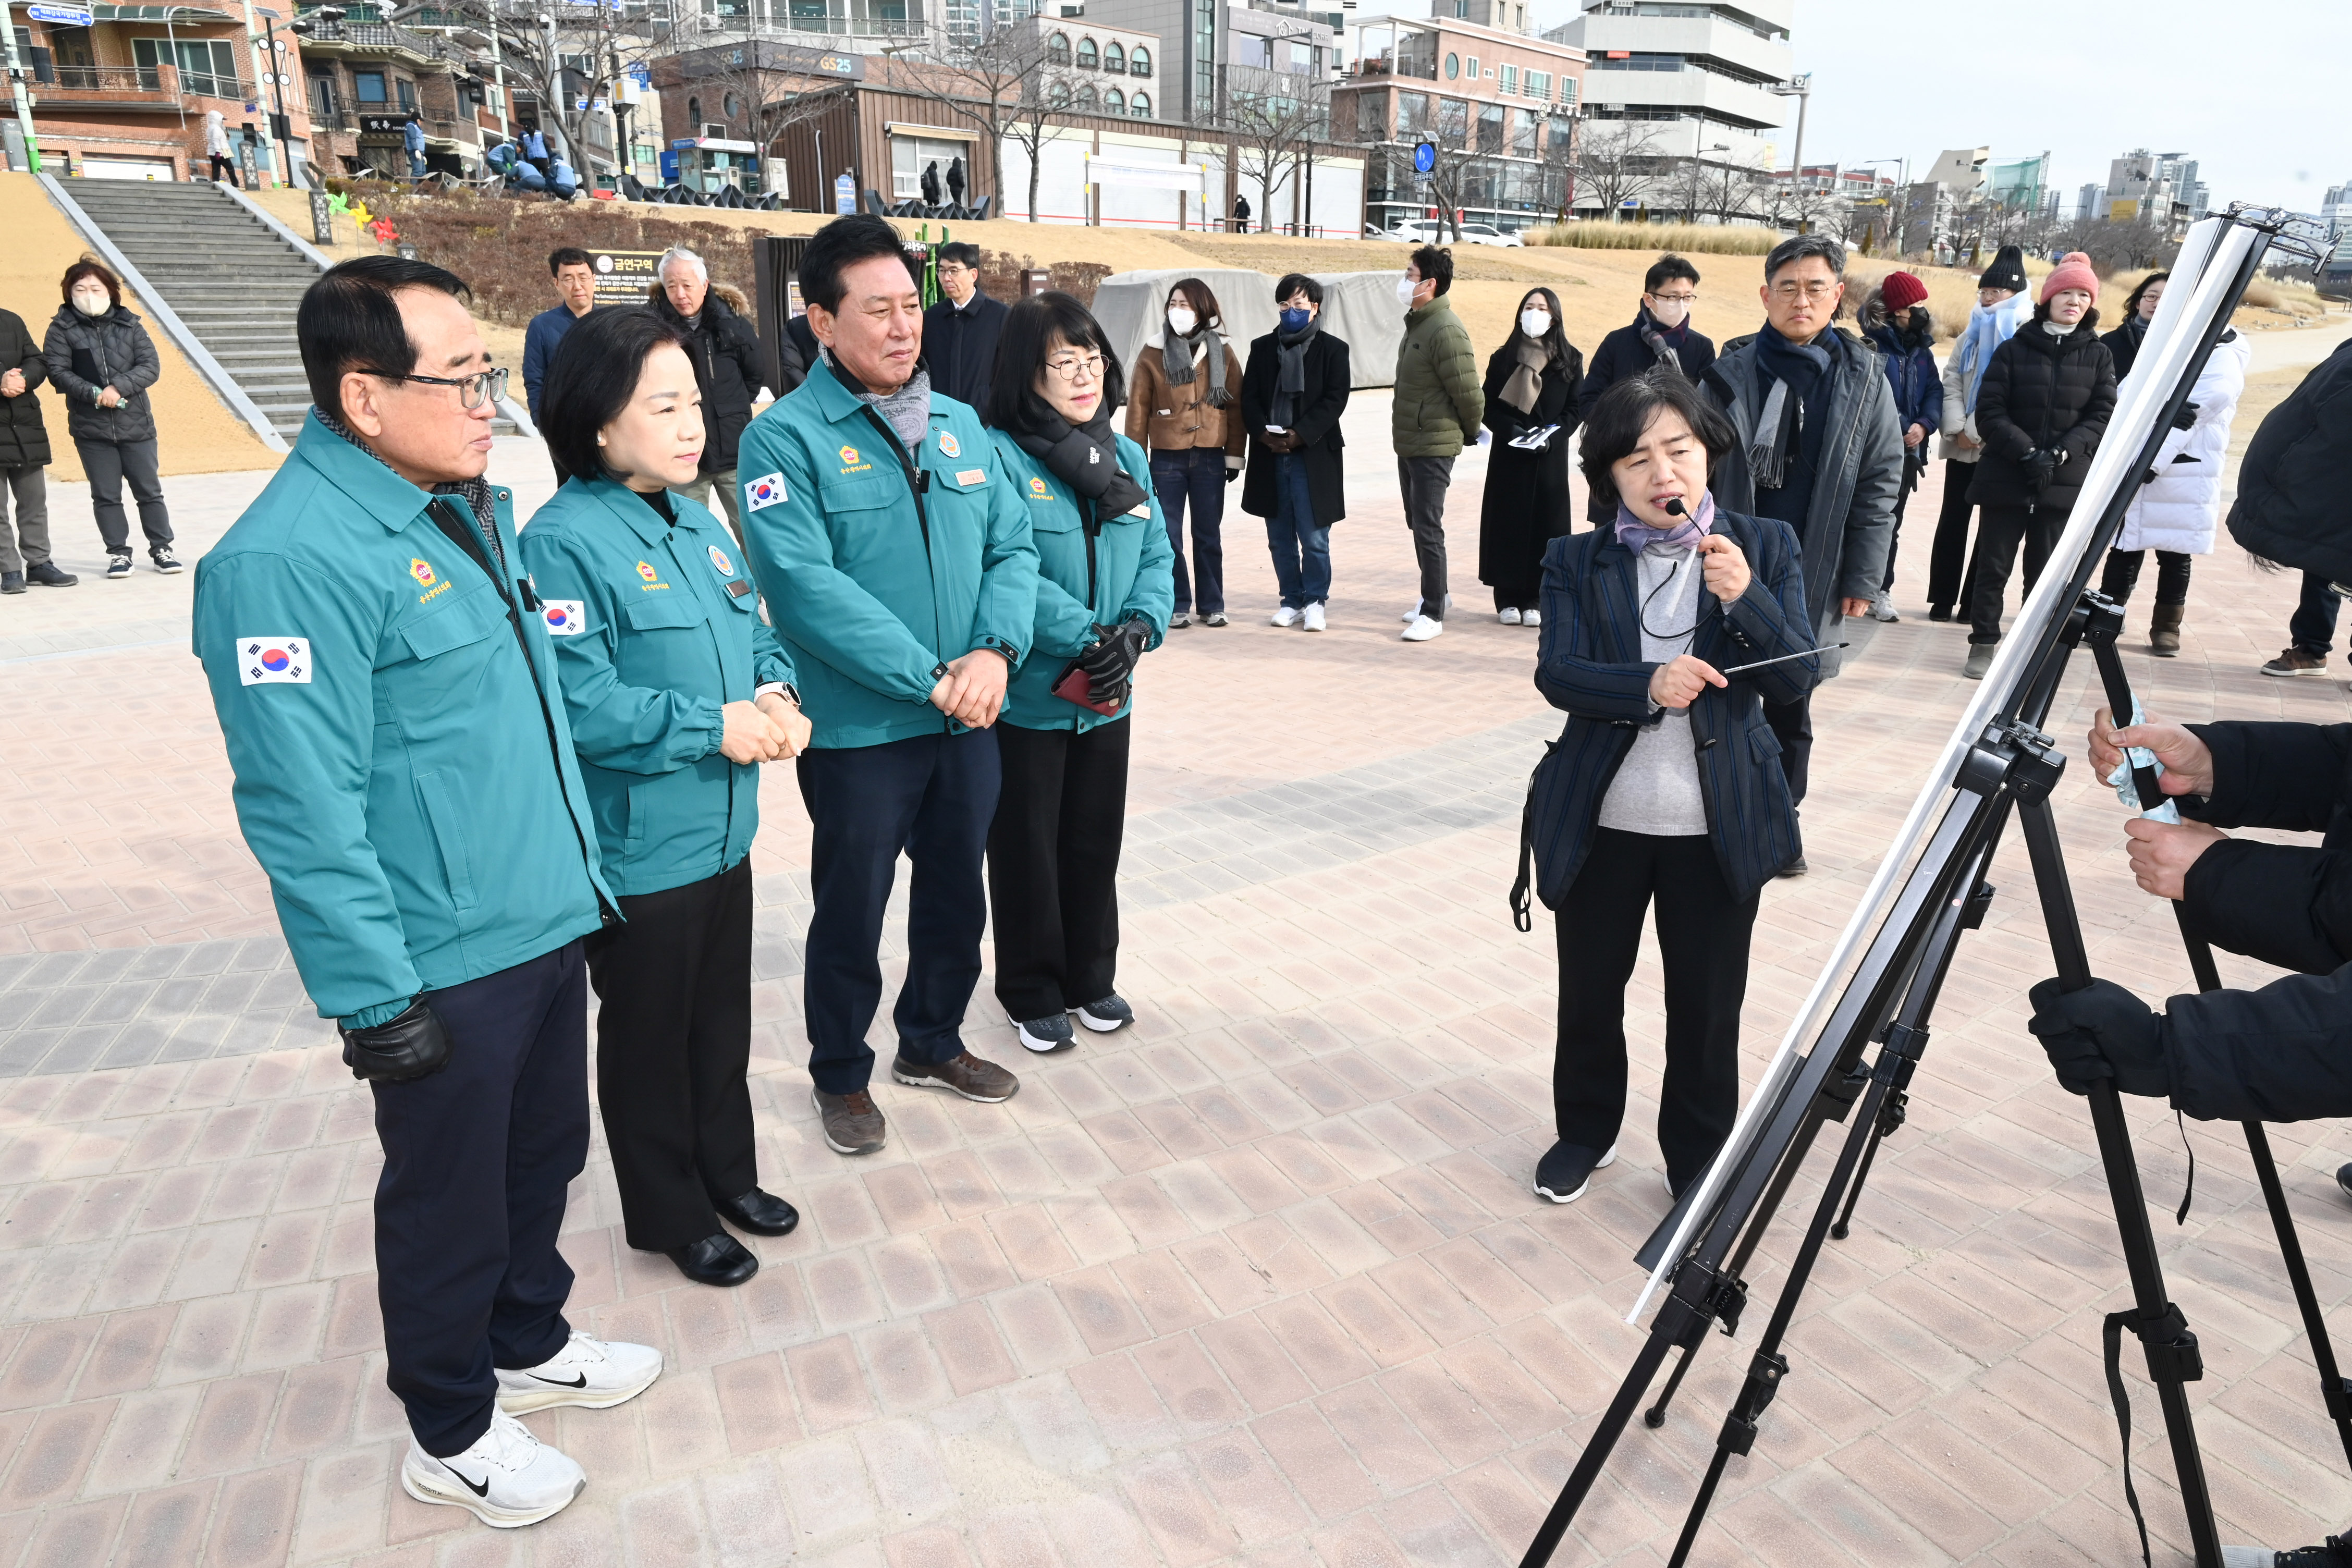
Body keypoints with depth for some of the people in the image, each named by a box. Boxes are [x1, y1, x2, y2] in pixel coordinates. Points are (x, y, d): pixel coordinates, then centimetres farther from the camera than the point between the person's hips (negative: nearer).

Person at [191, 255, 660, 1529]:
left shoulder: (469, 511, 9)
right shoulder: (289, 559, -21)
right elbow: (303, 808, -22)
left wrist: (581, 869, 18)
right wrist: (377, 998, -19)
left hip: (546, 924, 8)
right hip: (442, 966, -8)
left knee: (543, 1155, 23)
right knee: (450, 1197, 12)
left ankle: (528, 1342, 47)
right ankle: (451, 1434, 35)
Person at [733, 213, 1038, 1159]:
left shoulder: (960, 425, 7)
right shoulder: (787, 438, -11)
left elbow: (1011, 547, 4)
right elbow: (804, 585, -22)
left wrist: (995, 650, -15)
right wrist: (929, 677, -24)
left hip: (967, 721, 6)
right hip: (859, 729, -5)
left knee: (957, 901, 20)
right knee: (851, 916, 12)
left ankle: (933, 1043, 43)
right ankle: (840, 1075, 35)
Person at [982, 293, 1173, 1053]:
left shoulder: (1127, 456, 6)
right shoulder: (998, 456, -15)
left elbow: (1158, 557, 3)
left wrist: (1137, 629, -16)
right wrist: (1086, 636, -26)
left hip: (1108, 697, 6)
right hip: (1027, 697, -5)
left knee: (1096, 842, 18)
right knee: (1027, 848, 10)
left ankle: (1091, 977, 37)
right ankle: (1032, 995, 28)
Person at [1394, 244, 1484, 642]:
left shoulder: (1445, 330, -20)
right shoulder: (1417, 322, 10)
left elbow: (1469, 393, -20)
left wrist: (1469, 432, -4)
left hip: (1434, 446, -10)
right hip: (1408, 442, 10)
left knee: (1428, 528, -6)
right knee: (1417, 522, 18)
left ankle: (1433, 613, 2)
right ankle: (1435, 595, 33)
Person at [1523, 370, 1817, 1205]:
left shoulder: (1766, 548, 0)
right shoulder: (1576, 562, -1)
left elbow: (1798, 675, -7)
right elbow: (1556, 673, -13)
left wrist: (1745, 598, -24)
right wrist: (1648, 686, -30)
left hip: (1720, 824, 0)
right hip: (1600, 821, 1)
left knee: (1707, 1007, 11)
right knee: (1588, 994, 15)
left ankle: (1699, 1160, 34)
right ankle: (1585, 1132, 40)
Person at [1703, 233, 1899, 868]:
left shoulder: (1864, 379, 3)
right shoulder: (1732, 373, 0)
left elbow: (1880, 483, 3)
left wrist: (1862, 578, -2)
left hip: (1810, 576, 1)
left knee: (1792, 706, 10)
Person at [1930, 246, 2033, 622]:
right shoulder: (1974, 333, 15)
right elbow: (1951, 382, 6)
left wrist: (1980, 429, -16)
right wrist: (1958, 429, -8)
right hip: (1963, 444, 5)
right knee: (1953, 518, 5)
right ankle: (1942, 598, 9)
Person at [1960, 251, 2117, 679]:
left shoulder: (2098, 356, 7)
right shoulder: (2013, 350, 2)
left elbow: (2102, 416, 1)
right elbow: (1989, 410, -4)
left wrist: (2059, 454, -15)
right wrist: (2026, 452, -16)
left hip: (2064, 482, 1)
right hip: (2006, 477, -1)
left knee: (2045, 571, 6)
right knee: (1993, 566, 2)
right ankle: (1983, 644, 12)